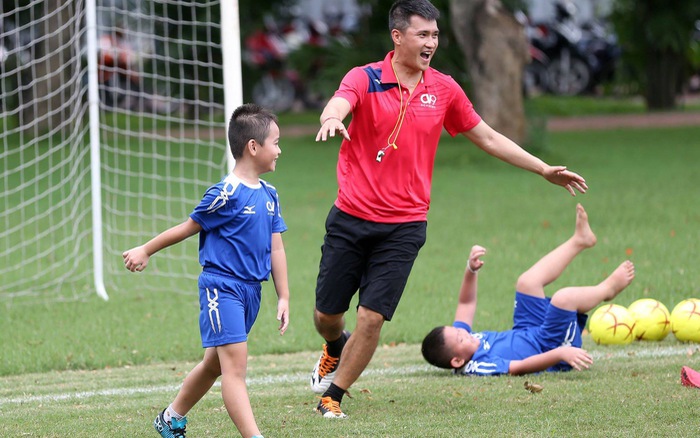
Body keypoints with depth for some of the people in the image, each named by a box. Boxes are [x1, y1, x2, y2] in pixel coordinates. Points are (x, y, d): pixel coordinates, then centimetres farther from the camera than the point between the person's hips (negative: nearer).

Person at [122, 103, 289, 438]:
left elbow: (276, 248, 12)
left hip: (250, 290, 8)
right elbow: (189, 227, -3)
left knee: (215, 363, 19)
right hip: (221, 287, -8)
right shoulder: (226, 194, -15)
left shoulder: (269, 195, 8)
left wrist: (283, 297, 11)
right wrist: (145, 251, 6)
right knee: (235, 366, -14)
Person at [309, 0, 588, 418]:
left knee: (372, 317, -9)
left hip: (404, 226, 1)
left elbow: (487, 137, 15)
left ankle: (333, 396, 10)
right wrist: (332, 119, -54)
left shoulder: (443, 89, 5)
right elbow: (337, 105, -28)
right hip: (351, 217, -1)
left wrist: (545, 170, 15)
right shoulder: (365, 79, -6)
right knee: (327, 314, 8)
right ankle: (335, 348, 45)